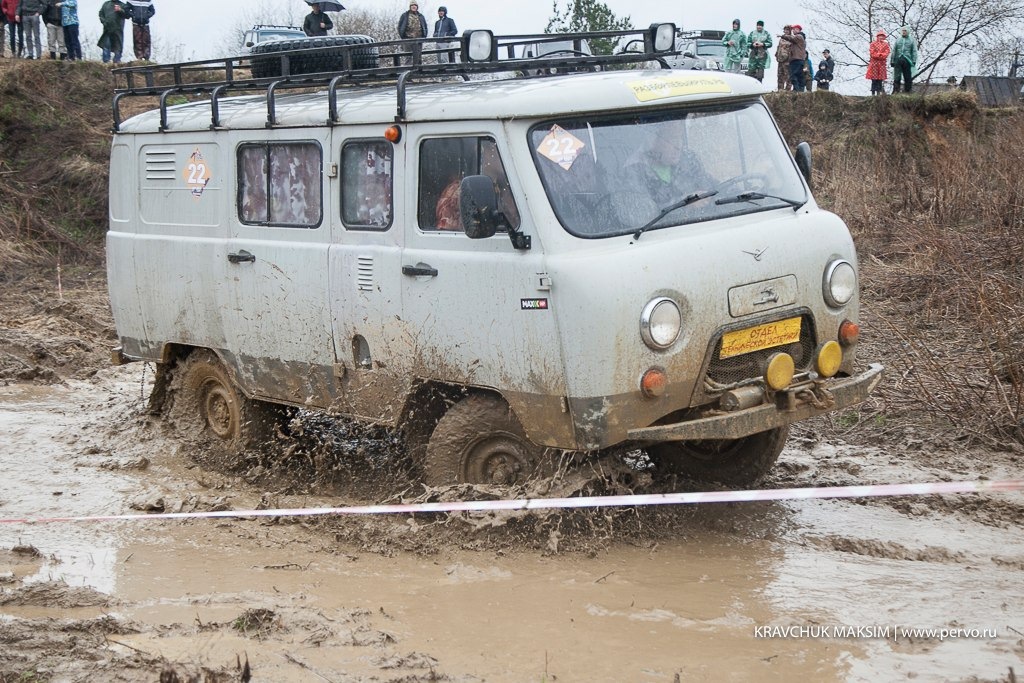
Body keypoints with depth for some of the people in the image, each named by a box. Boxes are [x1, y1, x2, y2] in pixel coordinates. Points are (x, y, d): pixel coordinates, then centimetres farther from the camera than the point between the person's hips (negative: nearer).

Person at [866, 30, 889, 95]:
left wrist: (878, 54, -13)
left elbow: (886, 54, 0)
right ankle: (873, 93, -3)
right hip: (874, 63, -2)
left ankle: (879, 93, 4)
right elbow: (872, 53, -5)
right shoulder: (873, 43, 5)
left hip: (882, 64, 3)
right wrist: (880, 55, -12)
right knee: (874, 80, -5)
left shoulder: (886, 44, 11)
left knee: (880, 80, 2)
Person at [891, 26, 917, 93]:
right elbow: (893, 51, 17)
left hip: (907, 60, -1)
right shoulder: (897, 40, 16)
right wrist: (892, 61, 9)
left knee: (907, 77, 3)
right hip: (898, 60, 1)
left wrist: (914, 61, -6)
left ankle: (907, 91, 10)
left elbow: (914, 51, 5)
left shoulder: (912, 41, 11)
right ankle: (895, 91, -9)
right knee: (897, 77, -8)